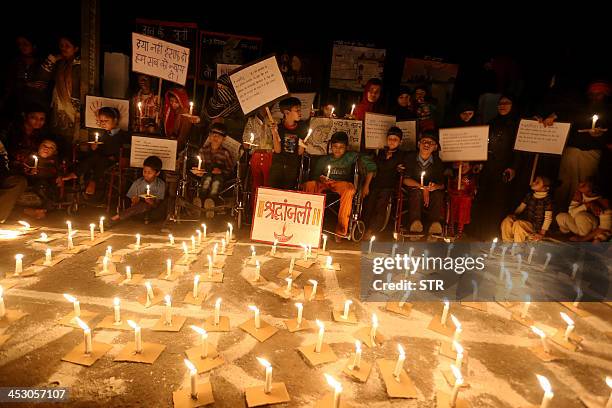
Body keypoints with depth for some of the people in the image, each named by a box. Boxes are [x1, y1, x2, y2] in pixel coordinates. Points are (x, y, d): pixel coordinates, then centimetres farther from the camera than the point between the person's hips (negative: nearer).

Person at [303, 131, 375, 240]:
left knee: (349, 190, -39)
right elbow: (314, 175, 12)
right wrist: (320, 179, -13)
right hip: (324, 184, 2)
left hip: (343, 183, -2)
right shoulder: (323, 160, 18)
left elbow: (371, 166, 6)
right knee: (309, 185, -30)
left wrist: (366, 186, -2)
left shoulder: (351, 157, 10)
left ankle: (341, 230, -35)